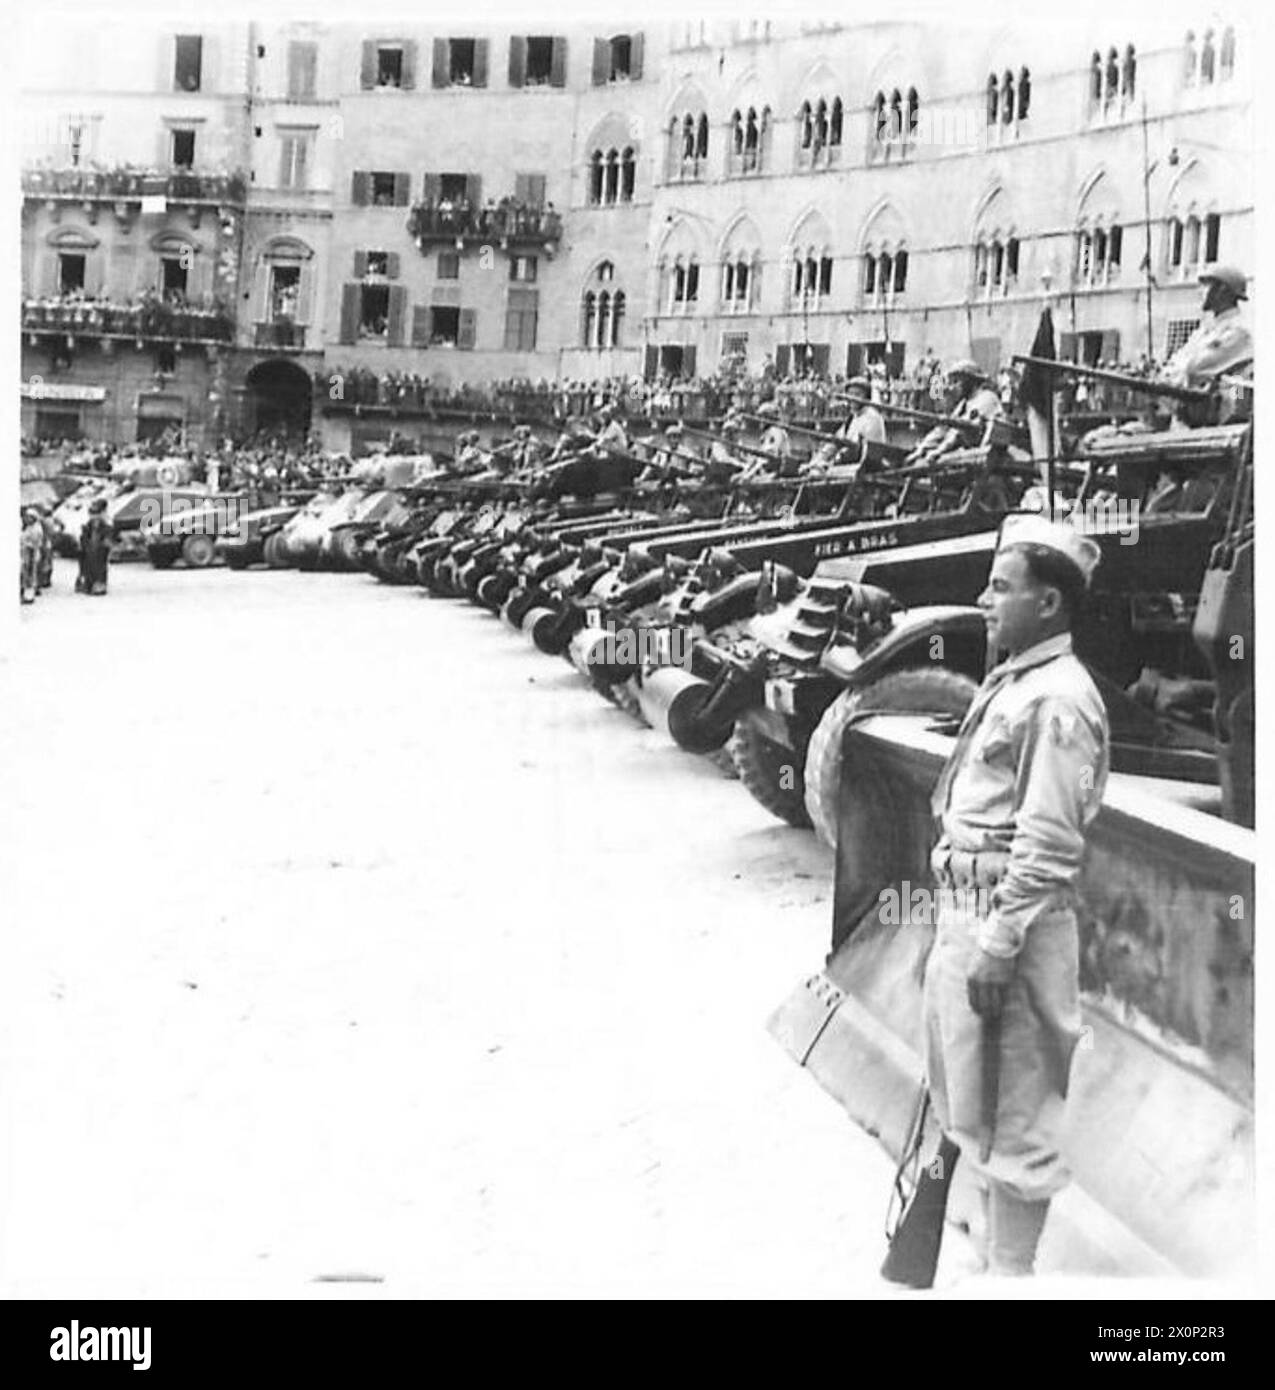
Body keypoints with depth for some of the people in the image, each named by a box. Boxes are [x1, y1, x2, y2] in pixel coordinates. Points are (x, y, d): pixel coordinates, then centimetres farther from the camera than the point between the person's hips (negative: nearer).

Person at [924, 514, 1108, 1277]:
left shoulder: (1056, 700, -18)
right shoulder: (1013, 682, 12)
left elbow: (1047, 848, -22)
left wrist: (998, 949, -21)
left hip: (1012, 925, -10)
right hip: (969, 912, 10)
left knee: (1014, 1113, 1)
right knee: (978, 1100, 22)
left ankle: (1010, 1270, 12)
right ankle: (997, 1247, 37)